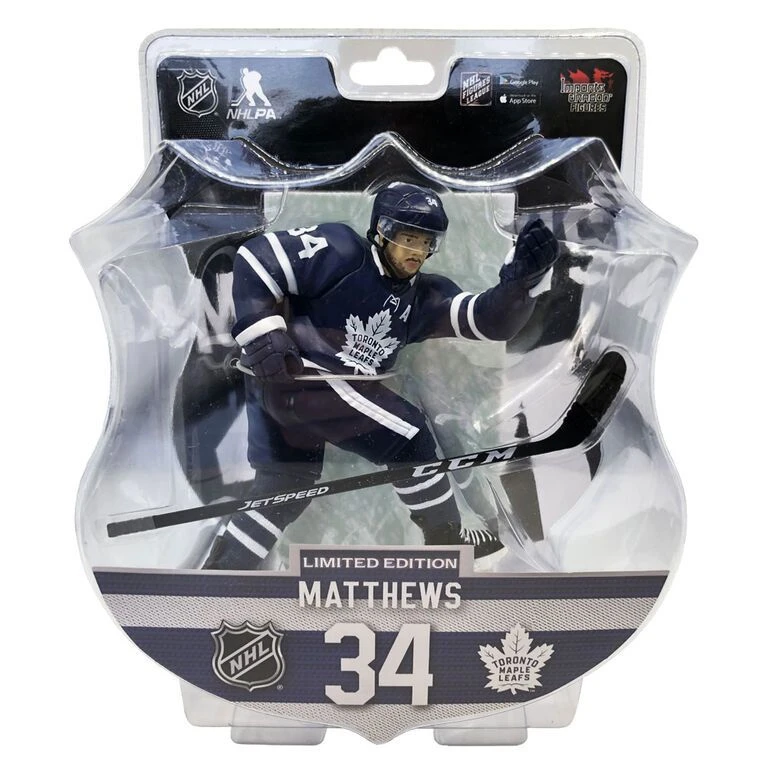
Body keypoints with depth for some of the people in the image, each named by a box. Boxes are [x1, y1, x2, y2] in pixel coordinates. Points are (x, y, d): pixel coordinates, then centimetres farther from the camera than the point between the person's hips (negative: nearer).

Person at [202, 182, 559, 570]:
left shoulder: (423, 297, 8)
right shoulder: (339, 251, -9)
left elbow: (490, 320, -3)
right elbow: (255, 259, -10)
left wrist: (522, 276, -19)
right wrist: (262, 333, -19)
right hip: (299, 375, -8)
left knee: (286, 489, 18)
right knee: (407, 436, -6)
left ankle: (219, 568, 30)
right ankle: (447, 538, 11)